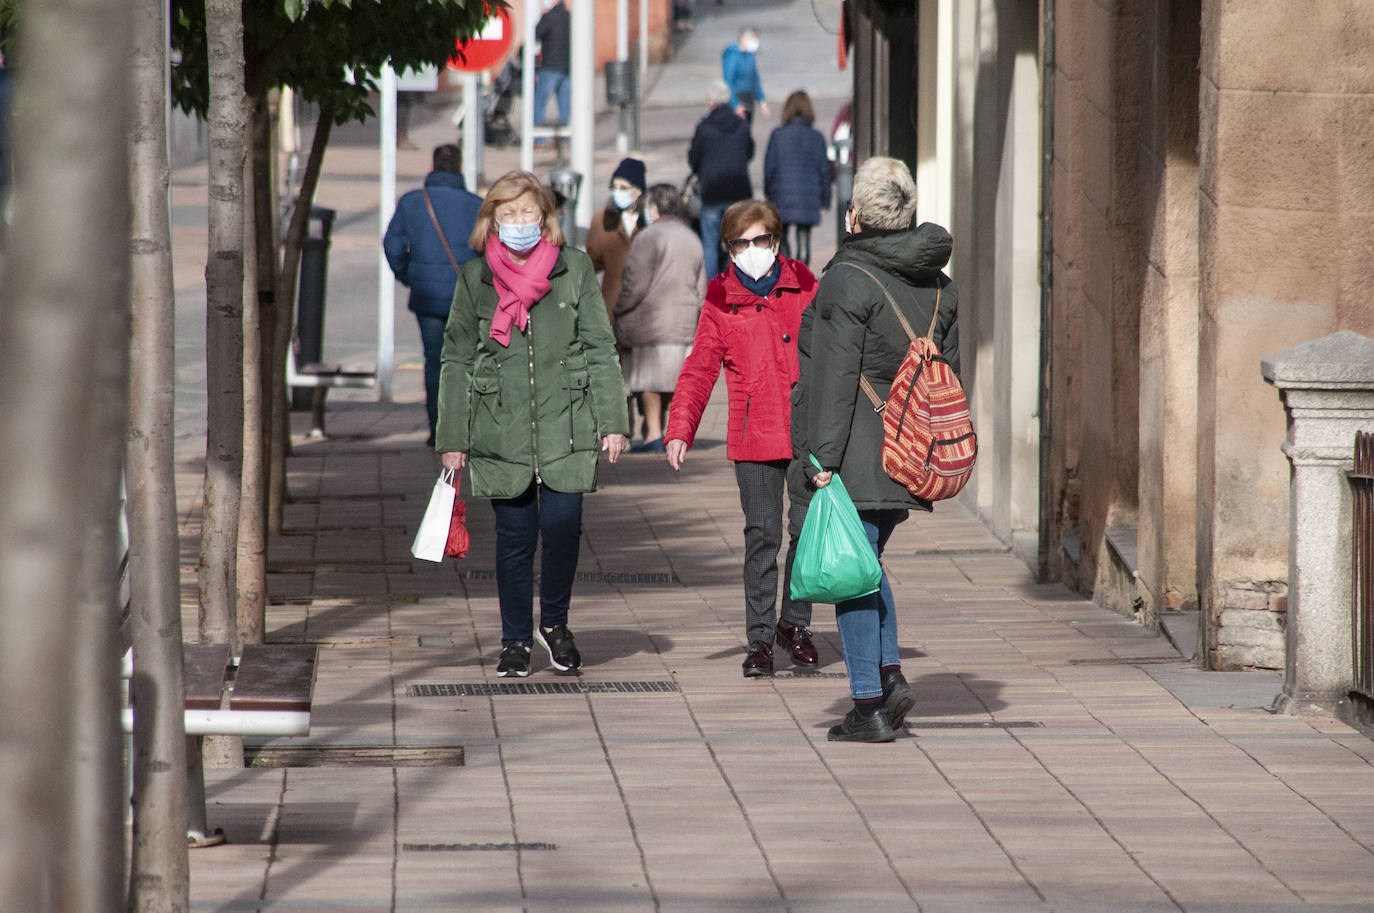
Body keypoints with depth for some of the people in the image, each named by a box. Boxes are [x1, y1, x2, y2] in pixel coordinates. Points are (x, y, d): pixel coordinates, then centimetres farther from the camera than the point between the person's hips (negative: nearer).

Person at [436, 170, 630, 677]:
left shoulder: (574, 269, 3)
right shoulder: (474, 278, 4)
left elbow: (600, 349, 6)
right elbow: (456, 360, 8)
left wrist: (612, 421, -1)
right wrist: (452, 439, 5)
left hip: (565, 426, -1)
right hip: (500, 432, 1)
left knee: (562, 525, -10)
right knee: (514, 537, 3)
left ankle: (554, 623, 14)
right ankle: (516, 641, 16)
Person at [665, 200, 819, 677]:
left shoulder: (803, 288, 6)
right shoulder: (720, 302, 4)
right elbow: (699, 370, 3)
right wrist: (680, 429, -8)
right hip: (754, 437, -1)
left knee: (808, 528, -1)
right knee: (762, 535, -1)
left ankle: (795, 623, 18)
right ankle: (760, 637, 7)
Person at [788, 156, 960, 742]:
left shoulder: (848, 281, -13)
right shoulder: (939, 285, 9)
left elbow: (835, 378, -16)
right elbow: (948, 372, 13)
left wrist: (823, 458, -16)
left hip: (854, 453, -7)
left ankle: (870, 708, -1)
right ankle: (889, 673, 11)